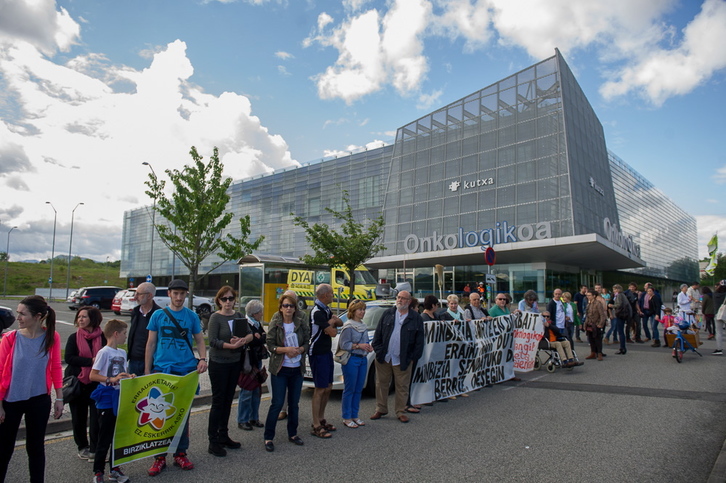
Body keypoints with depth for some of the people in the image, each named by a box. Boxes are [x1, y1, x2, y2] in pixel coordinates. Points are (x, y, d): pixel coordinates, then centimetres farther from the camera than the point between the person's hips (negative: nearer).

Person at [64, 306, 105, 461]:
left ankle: (94, 450, 4)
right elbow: (69, 358, -10)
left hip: (97, 383, -1)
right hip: (77, 382, 1)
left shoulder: (103, 337, -1)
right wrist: (91, 361, -21)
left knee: (97, 416, -5)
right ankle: (82, 447, 28)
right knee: (79, 417, 12)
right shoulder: (74, 338, 1)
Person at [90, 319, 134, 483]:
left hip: (120, 400, 7)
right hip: (106, 400, -7)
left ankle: (114, 469, 27)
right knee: (104, 439, 3)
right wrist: (111, 380, -26)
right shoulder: (104, 352, -13)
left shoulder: (122, 353, 9)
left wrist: (129, 377, -2)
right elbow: (92, 376, -16)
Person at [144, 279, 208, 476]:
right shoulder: (158, 315, 3)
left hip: (186, 370, 1)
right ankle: (160, 456, 16)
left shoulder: (192, 316, 4)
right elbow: (151, 343, 6)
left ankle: (180, 454, 22)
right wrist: (147, 370, 2)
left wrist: (202, 359, -11)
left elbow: (200, 341, 7)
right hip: (162, 369, 0)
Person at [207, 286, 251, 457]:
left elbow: (250, 334, 3)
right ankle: (213, 441, 9)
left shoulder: (238, 316, 6)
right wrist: (232, 345, -27)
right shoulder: (216, 317, -9)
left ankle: (223, 436, 26)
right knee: (218, 401, -1)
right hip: (219, 363, -6)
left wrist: (243, 340, -18)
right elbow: (212, 341, -17)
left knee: (228, 400, 14)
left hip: (235, 363, 6)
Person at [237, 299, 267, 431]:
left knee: (256, 391, 13)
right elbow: (251, 342, -26)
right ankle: (242, 421, 12)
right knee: (247, 391, -1)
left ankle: (254, 418, 24)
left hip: (257, 361, 8)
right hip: (247, 362, -8)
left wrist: (259, 337, -17)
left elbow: (263, 339, -1)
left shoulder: (258, 324, 12)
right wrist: (264, 337, -19)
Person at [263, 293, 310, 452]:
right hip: (280, 369, -3)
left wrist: (299, 350, -14)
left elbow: (307, 343, 6)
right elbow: (270, 345, -9)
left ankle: (292, 434, 28)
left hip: (297, 369, 3)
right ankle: (268, 437, 10)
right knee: (277, 403, -3)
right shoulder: (275, 324, -5)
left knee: (294, 403, 13)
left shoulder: (301, 324, 2)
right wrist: (286, 349, -21)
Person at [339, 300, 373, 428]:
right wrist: (359, 346, -20)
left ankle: (354, 415, 23)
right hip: (351, 359, -7)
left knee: (358, 389, 12)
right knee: (349, 390, -1)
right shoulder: (348, 326, -10)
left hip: (363, 359, 8)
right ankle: (346, 418, 9)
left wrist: (368, 346, 5)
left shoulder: (364, 326, 14)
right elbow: (343, 344, -15)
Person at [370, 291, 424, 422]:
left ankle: (400, 412, 21)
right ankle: (381, 410, 25)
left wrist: (413, 357, -4)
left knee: (402, 387, 7)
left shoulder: (416, 318, -1)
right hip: (384, 357, 2)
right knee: (382, 384, 11)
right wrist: (378, 350, -1)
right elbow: (378, 333, 7)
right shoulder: (388, 314, 5)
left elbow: (419, 341, 1)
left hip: (402, 360, -2)